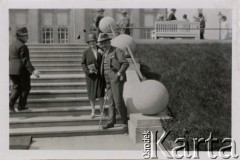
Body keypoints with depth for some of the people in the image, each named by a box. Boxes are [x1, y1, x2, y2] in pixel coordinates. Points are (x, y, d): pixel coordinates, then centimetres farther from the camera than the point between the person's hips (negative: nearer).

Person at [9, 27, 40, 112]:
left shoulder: (12, 44, 12)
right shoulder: (22, 46, -16)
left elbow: (9, 58, 19)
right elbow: (25, 60, -23)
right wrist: (33, 70, -30)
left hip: (12, 70, 8)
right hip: (21, 70, -8)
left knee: (16, 88, 16)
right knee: (26, 87, 7)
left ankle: (11, 104, 5)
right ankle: (21, 106, 9)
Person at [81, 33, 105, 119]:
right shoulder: (86, 52, -2)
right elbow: (83, 64, 1)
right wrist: (88, 71, -16)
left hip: (100, 75, 0)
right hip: (90, 75, 0)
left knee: (101, 92, 3)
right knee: (91, 93, 6)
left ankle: (101, 110, 18)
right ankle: (93, 111, 21)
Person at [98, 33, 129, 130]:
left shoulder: (117, 51, -5)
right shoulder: (104, 53, 17)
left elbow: (125, 64, -13)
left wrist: (118, 74, -20)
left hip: (117, 78, -7)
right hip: (108, 80, 7)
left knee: (118, 100, -10)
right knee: (111, 101, 6)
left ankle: (125, 121, 4)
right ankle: (111, 122, 10)